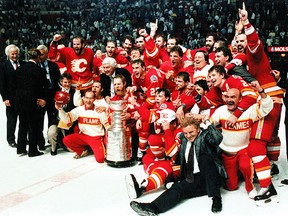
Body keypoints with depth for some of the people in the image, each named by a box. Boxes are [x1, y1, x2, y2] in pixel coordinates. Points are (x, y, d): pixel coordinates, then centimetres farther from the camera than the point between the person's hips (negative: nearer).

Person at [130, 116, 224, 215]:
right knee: (177, 188, -22)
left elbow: (218, 138, -24)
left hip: (208, 180, -4)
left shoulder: (205, 135, -3)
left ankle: (216, 197, -27)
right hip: (190, 180, 5)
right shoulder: (182, 138, 14)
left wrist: (207, 123, -16)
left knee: (204, 158, -31)